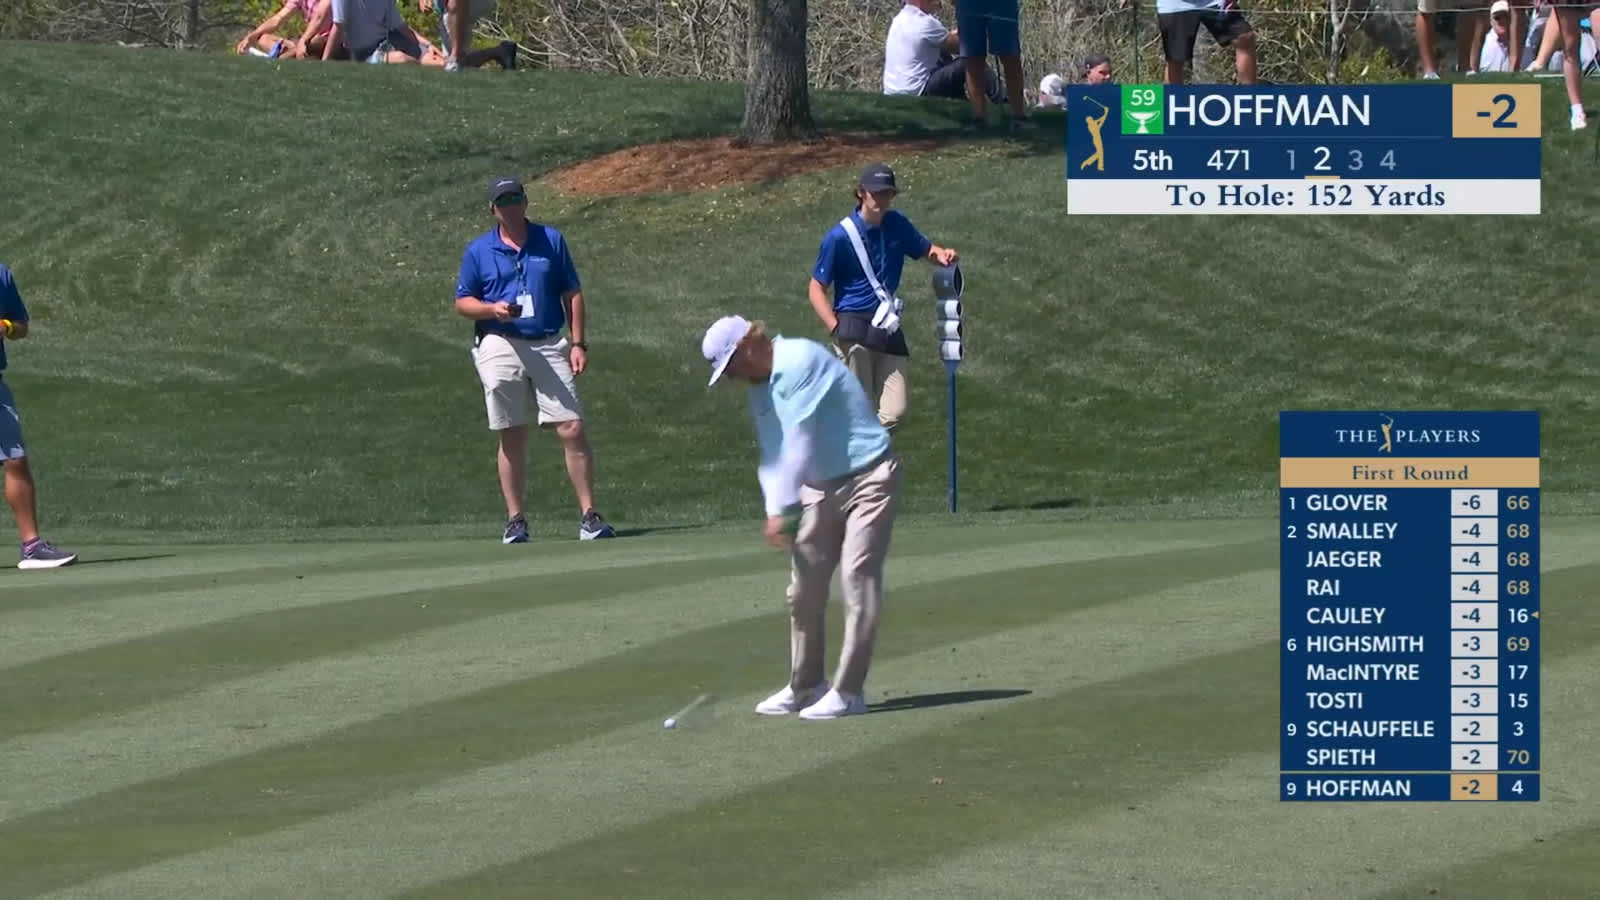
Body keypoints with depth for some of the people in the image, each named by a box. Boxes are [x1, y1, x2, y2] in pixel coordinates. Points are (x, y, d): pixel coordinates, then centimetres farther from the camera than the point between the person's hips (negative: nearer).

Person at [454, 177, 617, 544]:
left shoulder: (551, 241, 10)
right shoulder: (478, 250, 8)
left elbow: (572, 294, 12)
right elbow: (462, 302, 10)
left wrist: (578, 343, 2)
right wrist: (493, 309, -11)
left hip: (549, 346, 0)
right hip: (500, 346, 0)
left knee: (572, 430, -9)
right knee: (512, 439, 2)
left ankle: (589, 516, -6)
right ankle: (515, 521, 9)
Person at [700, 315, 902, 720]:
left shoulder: (802, 361, -19)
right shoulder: (758, 387, 8)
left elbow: (800, 442, -22)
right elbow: (773, 454, 11)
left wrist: (781, 509, -21)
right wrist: (774, 512, -4)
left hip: (868, 479, -9)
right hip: (821, 488, 9)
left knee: (858, 579, -12)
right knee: (805, 585, 7)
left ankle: (848, 691, -12)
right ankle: (806, 686, 18)